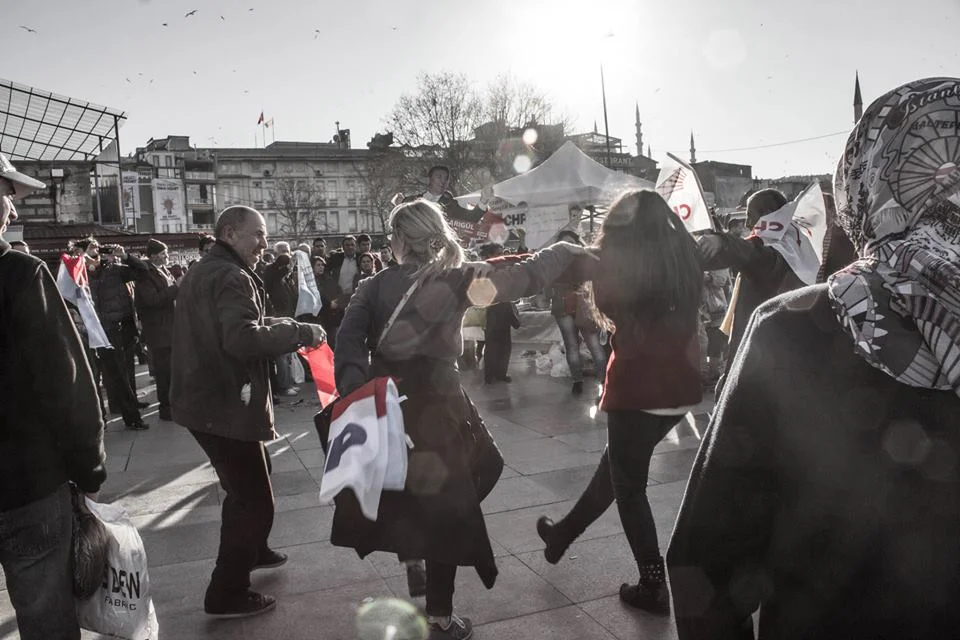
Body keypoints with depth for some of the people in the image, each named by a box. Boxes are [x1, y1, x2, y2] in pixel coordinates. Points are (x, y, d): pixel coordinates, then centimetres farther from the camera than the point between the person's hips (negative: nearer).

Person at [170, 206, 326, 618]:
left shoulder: (200, 273, 16)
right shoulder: (232, 277, -17)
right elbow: (243, 338, -30)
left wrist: (282, 329, 12)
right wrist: (300, 333, -22)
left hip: (205, 398, 11)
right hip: (226, 405, -11)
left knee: (249, 480, 27)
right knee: (254, 499, -3)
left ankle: (252, 550, 44)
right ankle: (227, 595, 6)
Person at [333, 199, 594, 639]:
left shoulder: (373, 287, 2)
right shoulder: (455, 280, -6)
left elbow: (349, 342, -14)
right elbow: (525, 277, -5)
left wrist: (356, 394, -25)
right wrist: (568, 250, 10)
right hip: (435, 410, -3)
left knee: (400, 501, 23)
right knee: (444, 512, 10)